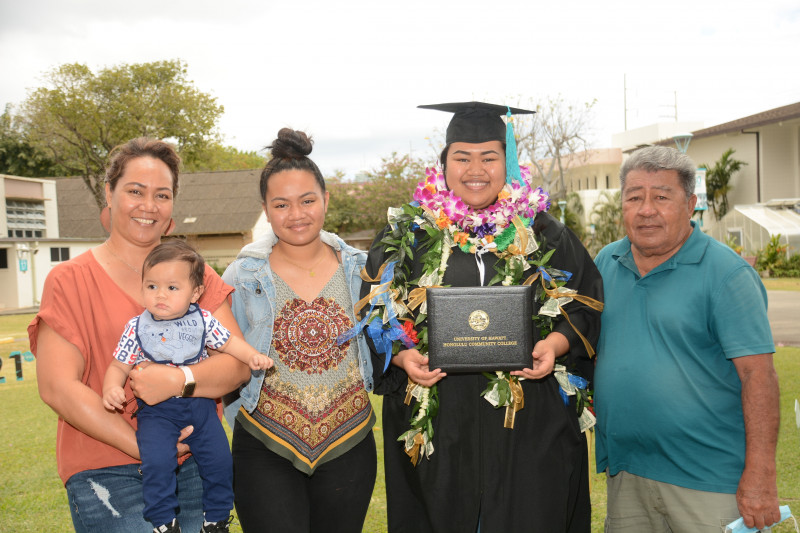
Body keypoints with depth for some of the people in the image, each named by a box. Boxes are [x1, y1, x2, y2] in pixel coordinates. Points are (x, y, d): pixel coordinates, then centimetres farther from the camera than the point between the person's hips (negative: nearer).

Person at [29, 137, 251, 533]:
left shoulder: (196, 275, 8)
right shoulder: (70, 280, -1)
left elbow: (239, 364, -2)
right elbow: (57, 387, -9)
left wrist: (180, 380, -21)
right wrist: (143, 447, -13)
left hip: (194, 466, 3)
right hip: (106, 469, -3)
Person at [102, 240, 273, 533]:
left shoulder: (202, 321, -2)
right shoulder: (136, 327, -4)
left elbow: (228, 342, 8)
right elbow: (119, 366, 1)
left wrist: (252, 356, -8)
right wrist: (111, 388, -18)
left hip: (200, 404, 2)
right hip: (156, 409, -2)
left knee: (220, 459, 1)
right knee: (156, 462, -22)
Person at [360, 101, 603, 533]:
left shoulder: (542, 232, 6)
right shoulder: (408, 234, 5)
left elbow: (586, 304, 7)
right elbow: (376, 311, 6)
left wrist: (555, 344, -12)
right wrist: (403, 356, -11)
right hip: (437, 420, 0)